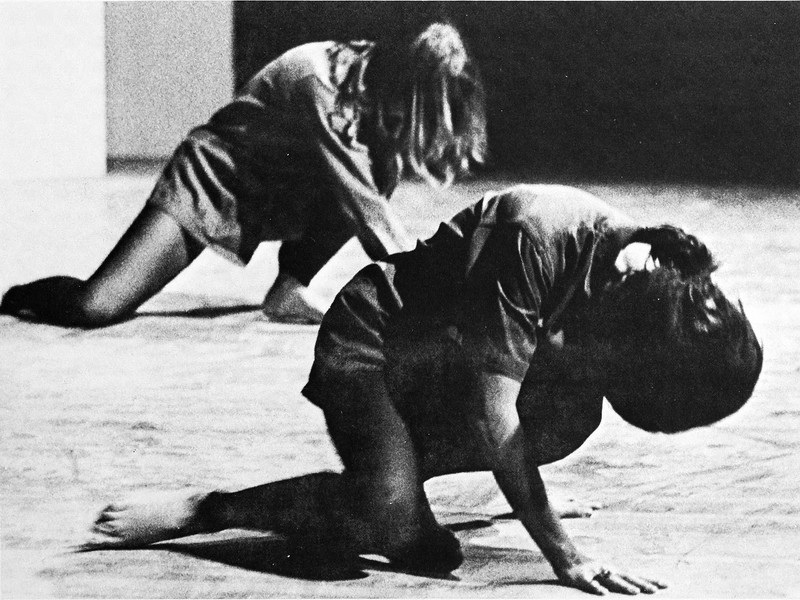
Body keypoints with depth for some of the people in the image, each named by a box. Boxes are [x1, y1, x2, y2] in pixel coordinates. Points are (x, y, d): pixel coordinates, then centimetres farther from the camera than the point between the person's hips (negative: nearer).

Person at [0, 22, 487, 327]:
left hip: (272, 200, 7)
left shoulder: (379, 87, -6)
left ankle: (291, 287, -5)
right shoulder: (319, 84, -30)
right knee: (92, 309, -22)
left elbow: (376, 198, -3)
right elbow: (363, 204, -32)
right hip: (207, 185, -7)